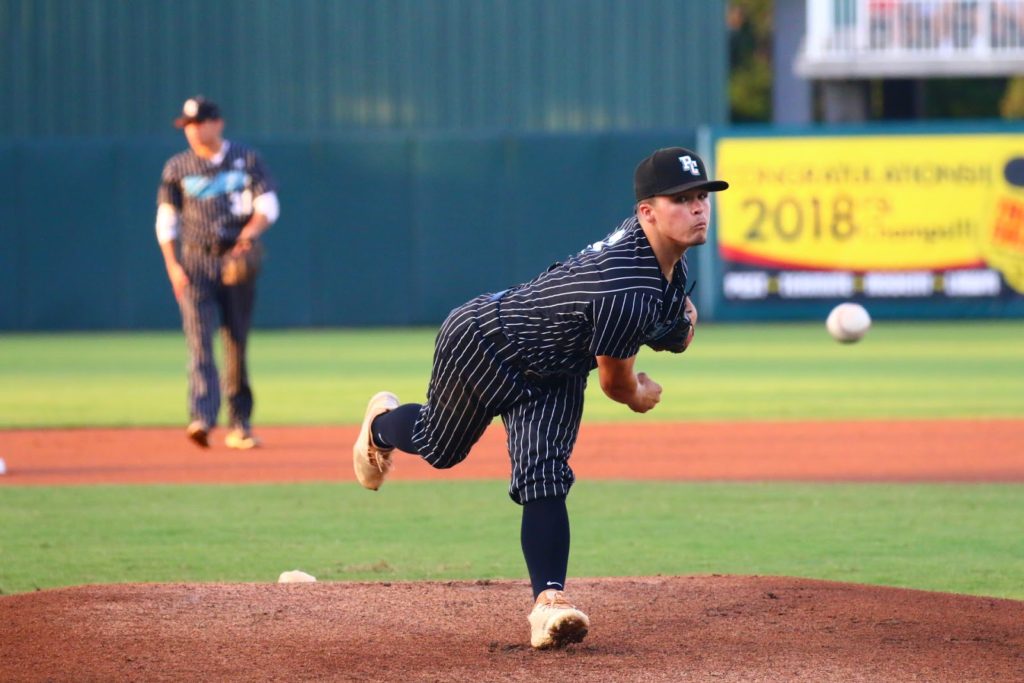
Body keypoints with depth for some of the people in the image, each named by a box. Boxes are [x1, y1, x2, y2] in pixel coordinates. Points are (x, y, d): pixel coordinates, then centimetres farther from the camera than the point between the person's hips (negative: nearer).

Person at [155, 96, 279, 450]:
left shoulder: (247, 160, 5)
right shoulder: (177, 167, 8)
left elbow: (268, 205, -3)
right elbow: (166, 220, 8)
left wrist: (249, 233, -22)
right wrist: (173, 266, -4)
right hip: (196, 262, 0)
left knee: (237, 344, 4)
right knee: (199, 341, -15)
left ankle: (239, 425, 13)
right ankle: (202, 420, -27)